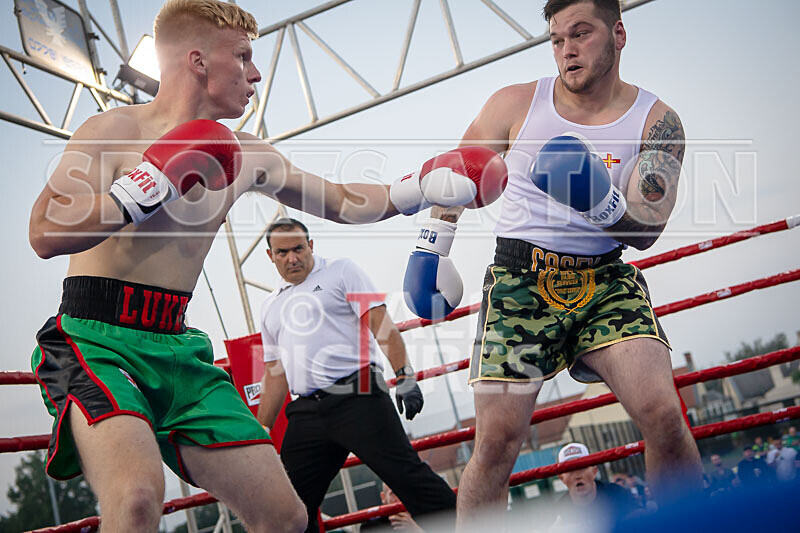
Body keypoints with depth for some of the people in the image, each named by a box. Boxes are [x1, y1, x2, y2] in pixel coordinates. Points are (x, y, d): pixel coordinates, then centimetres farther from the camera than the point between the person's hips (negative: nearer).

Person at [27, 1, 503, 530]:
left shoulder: (247, 156, 13)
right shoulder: (113, 130, -5)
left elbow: (341, 202, 25)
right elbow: (45, 234, -18)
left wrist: (427, 185, 18)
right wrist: (152, 182, -19)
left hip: (179, 352, 6)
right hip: (95, 344, -6)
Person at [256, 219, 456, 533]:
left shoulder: (341, 271, 7)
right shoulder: (271, 306, 23)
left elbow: (381, 323, -3)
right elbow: (275, 373, 24)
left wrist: (405, 377, -14)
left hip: (357, 398, -5)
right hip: (307, 412, 5)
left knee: (407, 476, -14)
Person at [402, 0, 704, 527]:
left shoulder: (656, 121, -1)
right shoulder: (515, 104, 2)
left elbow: (647, 230, -10)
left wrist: (601, 202, -29)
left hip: (606, 280, 0)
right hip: (521, 279, 0)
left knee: (664, 416, -19)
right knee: (497, 441, -10)